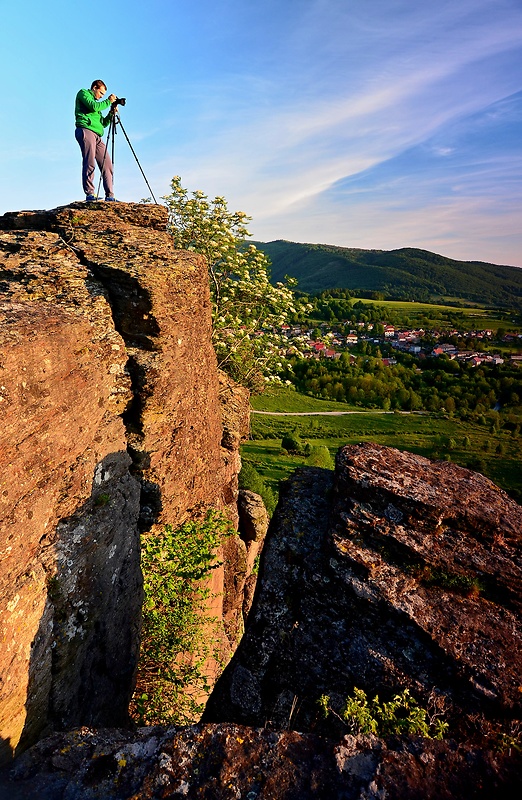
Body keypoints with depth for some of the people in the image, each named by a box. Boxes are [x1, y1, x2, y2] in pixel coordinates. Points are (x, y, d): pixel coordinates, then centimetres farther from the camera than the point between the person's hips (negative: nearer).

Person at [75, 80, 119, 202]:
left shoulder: (96, 103, 33)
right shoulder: (83, 93, 12)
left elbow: (103, 123, 27)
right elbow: (94, 106, -6)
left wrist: (111, 113, 15)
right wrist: (108, 101, 3)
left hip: (97, 135, 8)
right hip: (85, 131, -8)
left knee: (107, 165, -4)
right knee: (89, 163, -20)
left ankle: (109, 195, -6)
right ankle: (89, 194, -26)